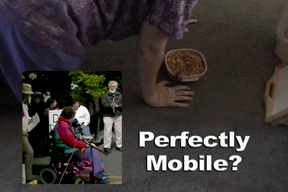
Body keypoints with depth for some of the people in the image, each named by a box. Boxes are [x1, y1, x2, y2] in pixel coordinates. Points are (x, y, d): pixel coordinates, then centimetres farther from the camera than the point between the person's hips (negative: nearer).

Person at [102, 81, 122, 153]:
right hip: (108, 116, -3)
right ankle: (107, 147, 0)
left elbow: (122, 104, 7)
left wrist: (118, 105, -13)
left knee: (119, 131, 7)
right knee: (108, 131, -6)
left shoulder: (119, 95, 13)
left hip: (118, 115, 3)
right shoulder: (105, 95, 4)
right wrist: (110, 105, -23)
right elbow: (103, 104, -6)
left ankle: (119, 145, 20)